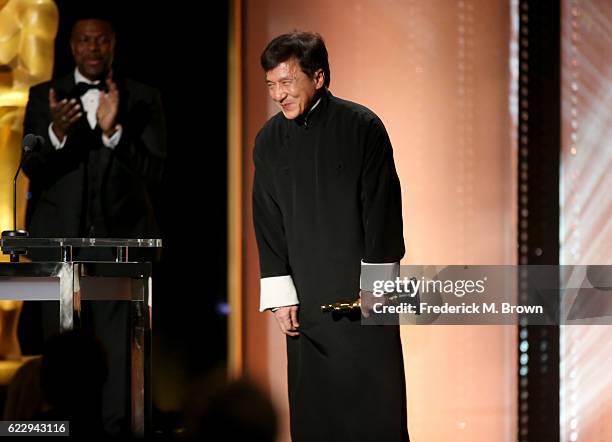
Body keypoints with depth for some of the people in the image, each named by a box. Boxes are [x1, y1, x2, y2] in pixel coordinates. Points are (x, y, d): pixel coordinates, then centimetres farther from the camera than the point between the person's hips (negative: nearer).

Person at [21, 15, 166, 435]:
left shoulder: (144, 98, 2)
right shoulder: (44, 97, 6)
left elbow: (153, 172, -6)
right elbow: (33, 171, -2)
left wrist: (112, 131, -22)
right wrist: (56, 131, -23)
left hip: (120, 237, -1)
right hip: (59, 238, 1)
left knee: (117, 349, -7)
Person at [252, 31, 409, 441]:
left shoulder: (361, 127, -7)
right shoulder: (269, 140, 5)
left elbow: (382, 208, -6)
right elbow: (267, 223, 8)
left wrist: (375, 285, -8)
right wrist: (280, 295, 2)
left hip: (364, 287, -3)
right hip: (307, 298, 3)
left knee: (376, 402, -2)